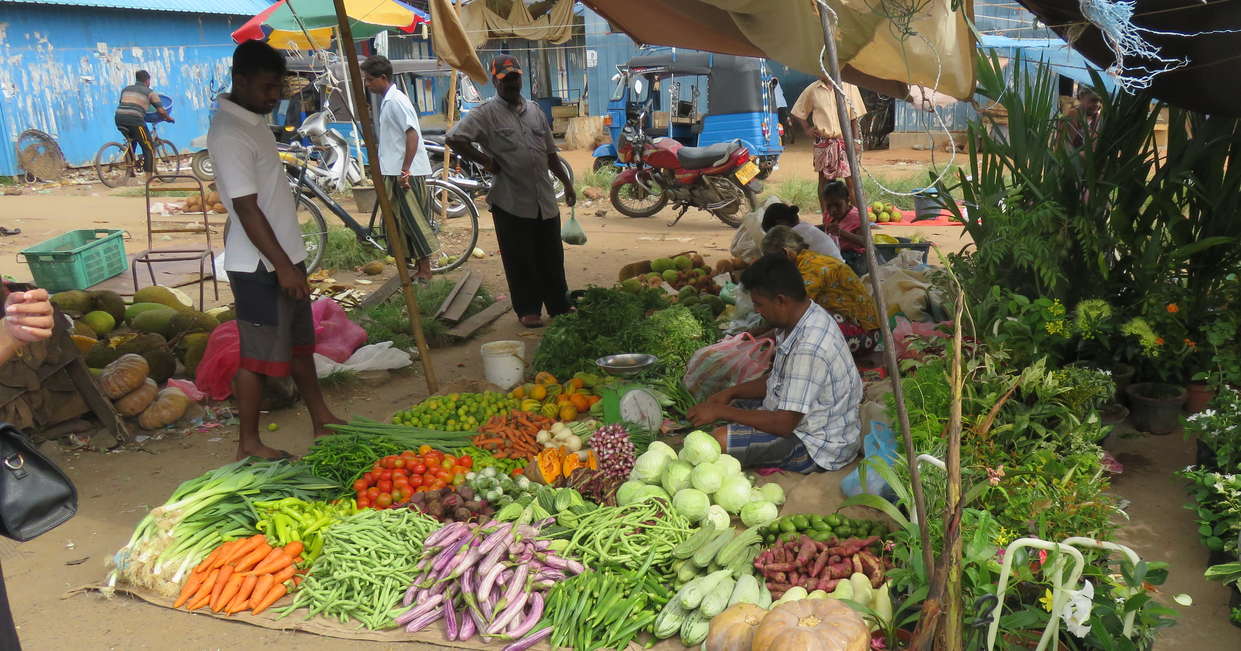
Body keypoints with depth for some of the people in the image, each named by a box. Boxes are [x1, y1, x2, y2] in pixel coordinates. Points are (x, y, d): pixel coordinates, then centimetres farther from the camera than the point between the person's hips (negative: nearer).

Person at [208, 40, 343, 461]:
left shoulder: (253, 121, 11)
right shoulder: (230, 134, -19)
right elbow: (247, 209, -23)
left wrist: (291, 262, 18)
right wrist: (283, 266, -23)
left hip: (283, 257, 10)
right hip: (261, 266, -10)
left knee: (300, 343, 18)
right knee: (259, 356, 0)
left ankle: (321, 421, 31)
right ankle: (249, 445, 12)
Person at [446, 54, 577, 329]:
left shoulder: (534, 110, 14)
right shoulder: (486, 114, -6)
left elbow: (550, 153, 20)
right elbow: (454, 138, -16)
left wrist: (567, 183, 18)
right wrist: (486, 161, -12)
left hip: (545, 200, 5)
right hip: (511, 202, -5)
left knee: (551, 257, 12)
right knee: (520, 260, 4)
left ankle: (560, 306, 24)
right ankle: (528, 310, 17)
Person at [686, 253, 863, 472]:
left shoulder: (808, 348, -32)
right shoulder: (808, 318, 0)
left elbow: (784, 425, -28)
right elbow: (778, 380, 15)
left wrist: (720, 411, -20)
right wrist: (731, 392, 4)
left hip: (817, 446, -11)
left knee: (717, 441, -24)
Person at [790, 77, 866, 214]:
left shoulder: (849, 87, 0)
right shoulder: (812, 90, 5)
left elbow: (854, 117, 2)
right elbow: (798, 112, 18)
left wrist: (856, 140, -3)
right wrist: (807, 130, 7)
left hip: (845, 140, -2)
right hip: (822, 143, 2)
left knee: (851, 179, -5)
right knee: (825, 179, 7)